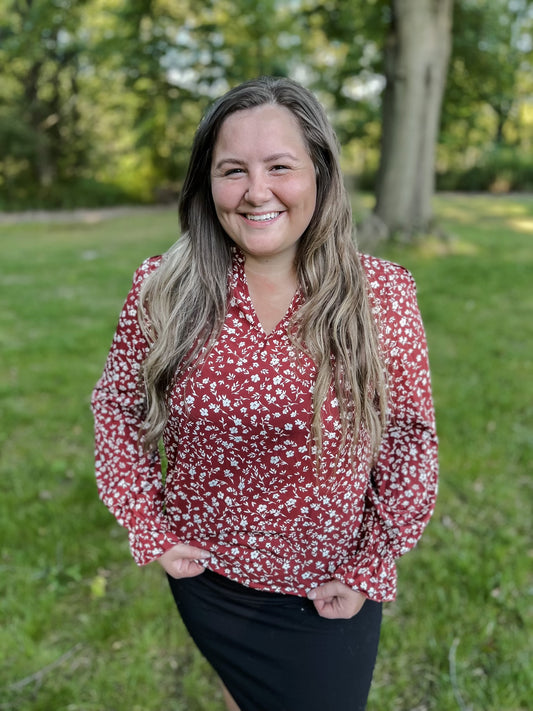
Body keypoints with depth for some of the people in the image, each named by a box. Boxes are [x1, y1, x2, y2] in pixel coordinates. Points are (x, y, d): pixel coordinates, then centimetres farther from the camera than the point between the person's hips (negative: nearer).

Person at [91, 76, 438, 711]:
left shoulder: (383, 295, -16)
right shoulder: (161, 289, -14)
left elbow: (410, 438, -8)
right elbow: (116, 405, -2)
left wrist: (369, 570, -7)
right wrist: (147, 528, -5)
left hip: (329, 596, -1)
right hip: (203, 576, 2)